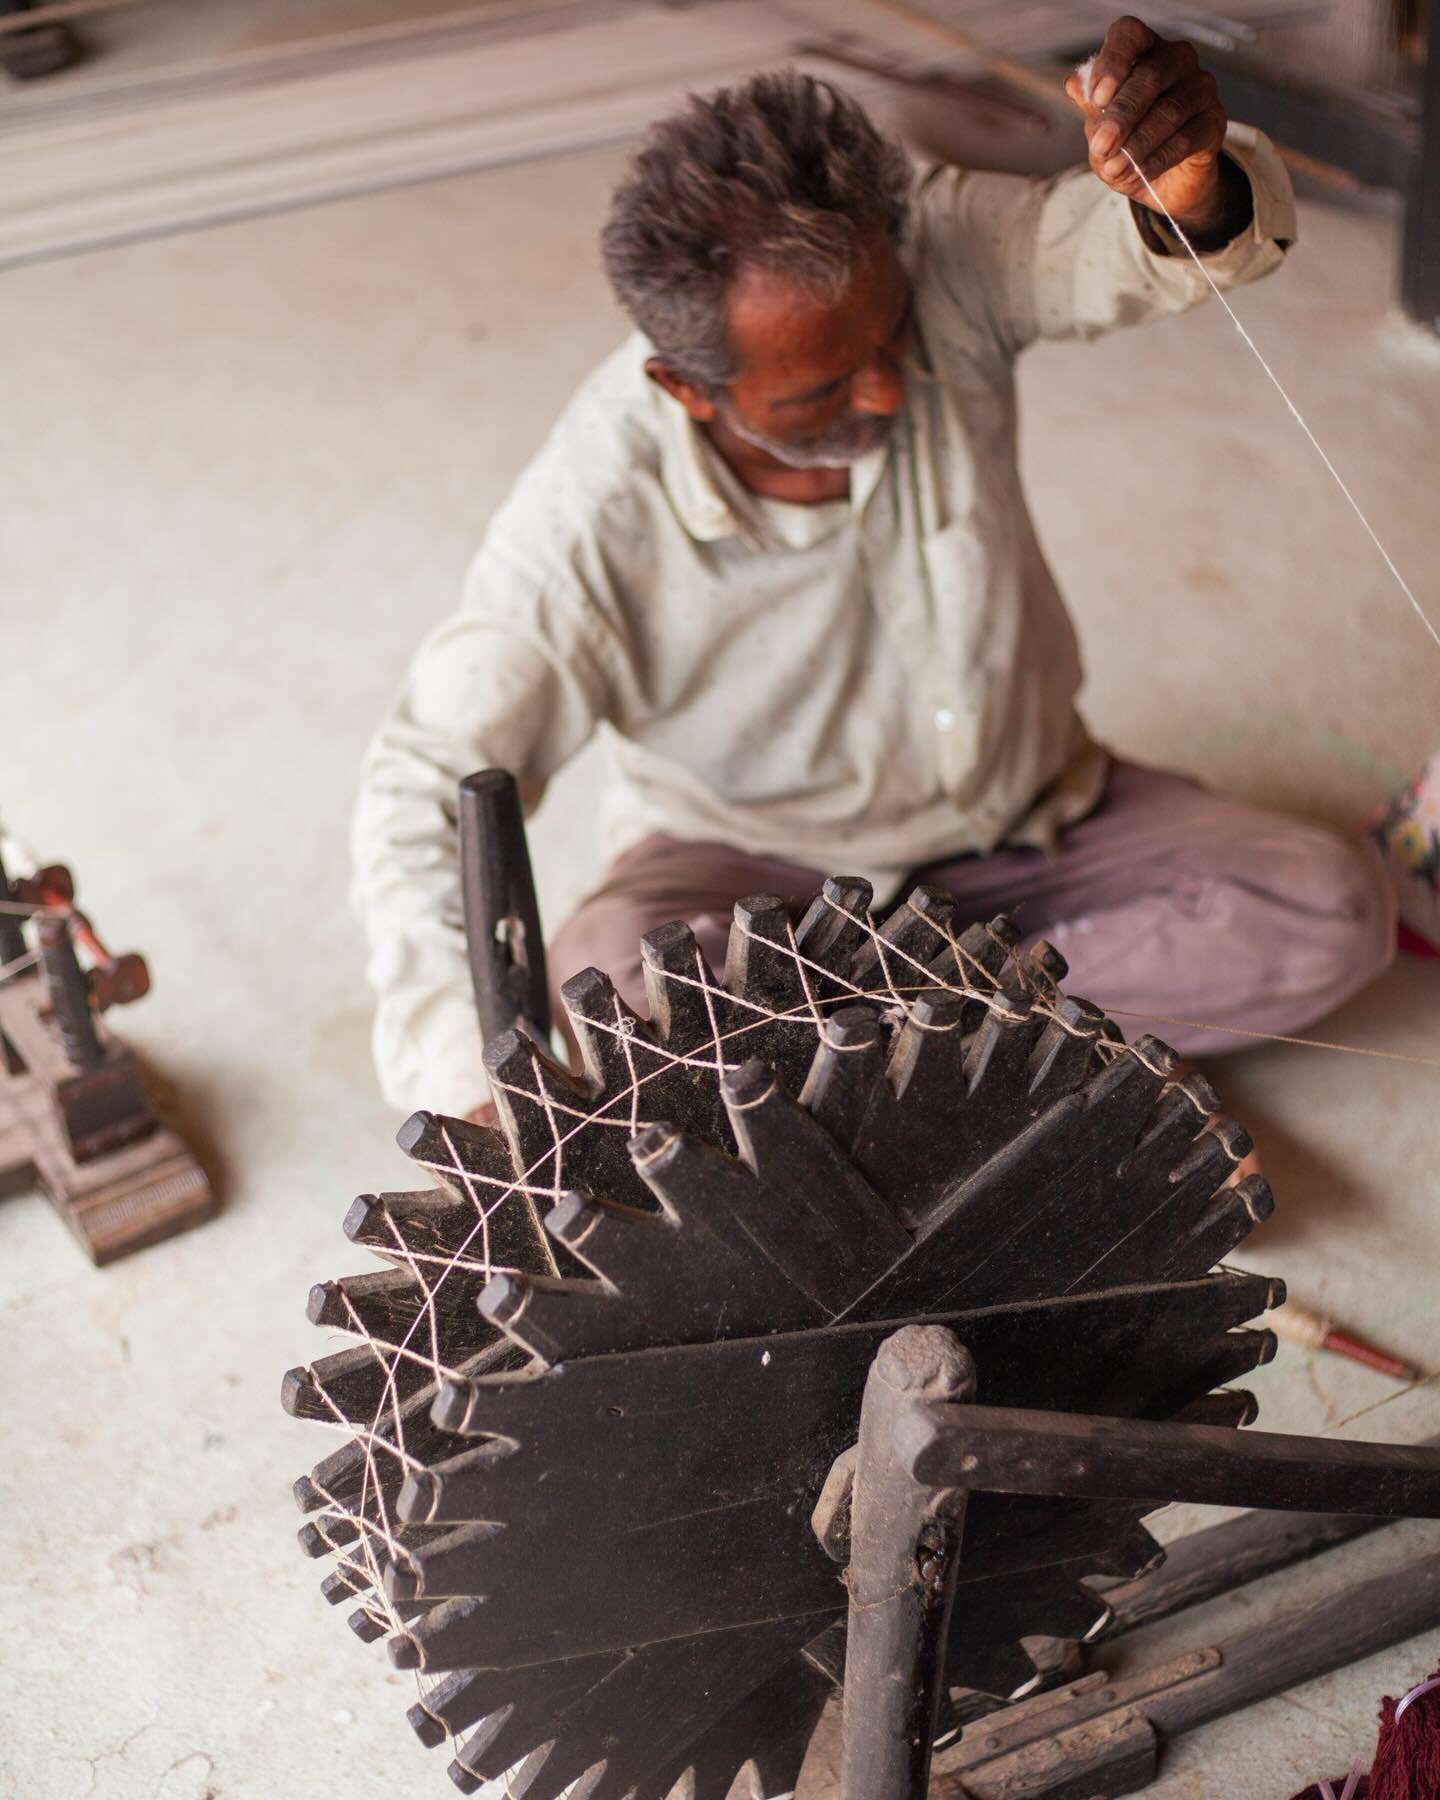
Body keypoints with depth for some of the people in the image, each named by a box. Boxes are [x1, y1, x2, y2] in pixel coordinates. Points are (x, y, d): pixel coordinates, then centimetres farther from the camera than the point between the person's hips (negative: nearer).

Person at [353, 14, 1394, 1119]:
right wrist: (474, 1085, -36)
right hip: (751, 855, -3)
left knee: (1333, 914, -14)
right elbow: (428, 790, -25)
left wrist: (1191, 186, -57)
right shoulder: (596, 517, -29)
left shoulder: (944, 254, -22)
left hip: (1031, 807, 4)